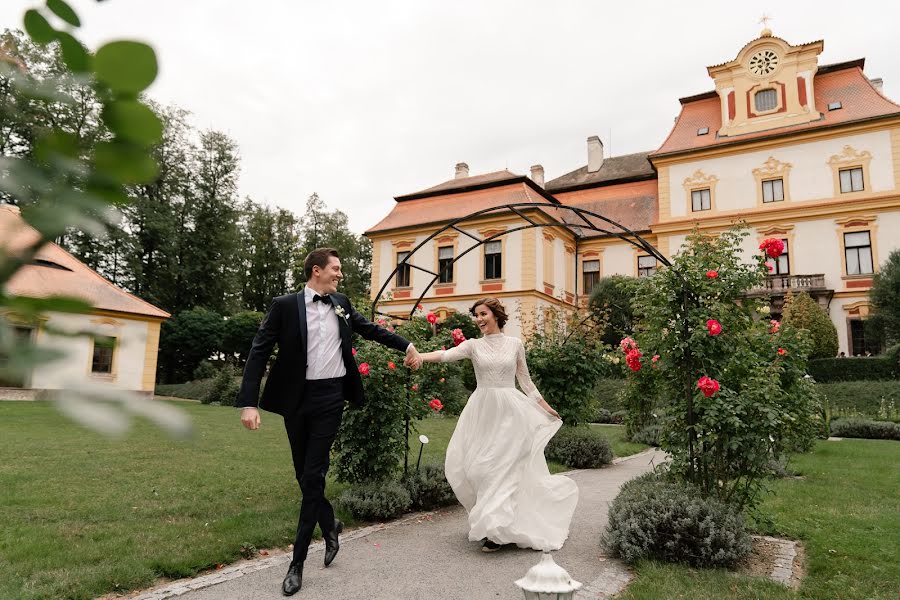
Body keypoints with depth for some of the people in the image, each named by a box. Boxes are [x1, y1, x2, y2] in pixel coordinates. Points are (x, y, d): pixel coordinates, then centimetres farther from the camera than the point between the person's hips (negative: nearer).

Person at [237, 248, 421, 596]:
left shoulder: (341, 304, 7)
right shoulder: (285, 305, -5)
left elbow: (370, 329, 22)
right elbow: (259, 353, -8)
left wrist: (407, 346, 24)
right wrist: (248, 402, -16)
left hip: (330, 399, 1)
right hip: (297, 399, -1)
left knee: (313, 477, -1)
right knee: (304, 475, 10)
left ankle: (297, 562, 10)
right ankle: (330, 525, 38)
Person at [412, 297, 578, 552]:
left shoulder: (515, 344, 5)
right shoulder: (473, 345, 3)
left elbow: (525, 380, 13)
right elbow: (447, 354, -15)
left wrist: (546, 407, 13)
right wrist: (422, 356, -34)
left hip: (510, 410, -1)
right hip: (483, 410, 1)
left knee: (502, 467, -7)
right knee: (474, 466, 0)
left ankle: (497, 530, 0)